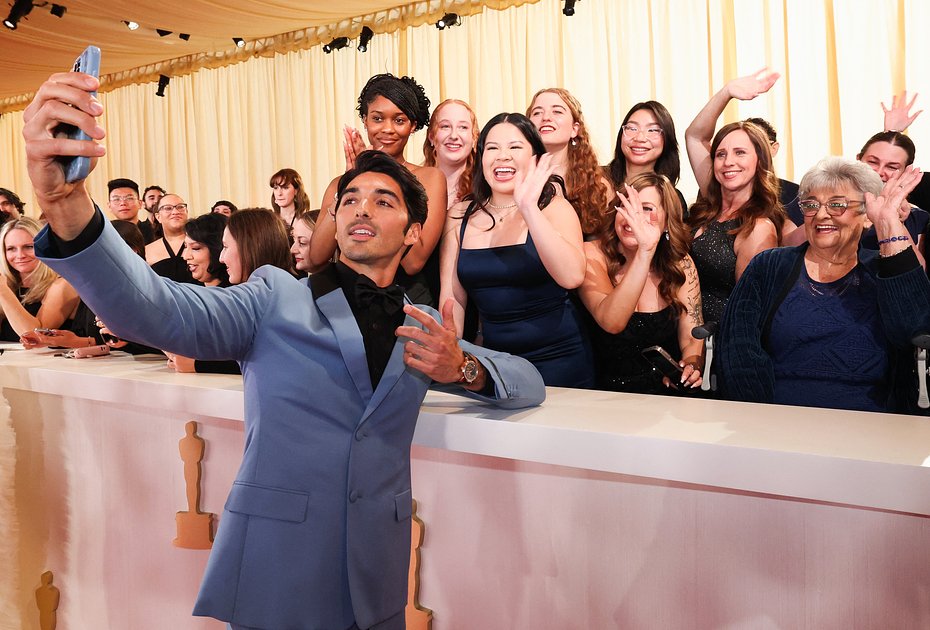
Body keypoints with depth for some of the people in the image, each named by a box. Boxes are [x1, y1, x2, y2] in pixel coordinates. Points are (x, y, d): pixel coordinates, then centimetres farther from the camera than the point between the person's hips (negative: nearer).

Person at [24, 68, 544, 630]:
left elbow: (530, 384, 10)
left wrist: (463, 368, -11)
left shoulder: (426, 330, 10)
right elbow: (158, 309, -18)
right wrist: (67, 202, -35)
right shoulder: (277, 297, -2)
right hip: (272, 576, -3)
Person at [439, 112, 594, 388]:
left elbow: (571, 277, -25)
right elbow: (452, 297, 3)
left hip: (558, 358, -2)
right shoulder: (460, 217, 2)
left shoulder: (554, 209, -7)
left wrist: (528, 207, -27)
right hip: (494, 359, 3)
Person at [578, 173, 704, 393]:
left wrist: (691, 365, -23)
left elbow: (692, 339, 1)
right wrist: (645, 250, -35)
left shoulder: (680, 264, 1)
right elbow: (611, 323, -26)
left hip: (666, 390, -1)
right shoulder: (592, 255, -9)